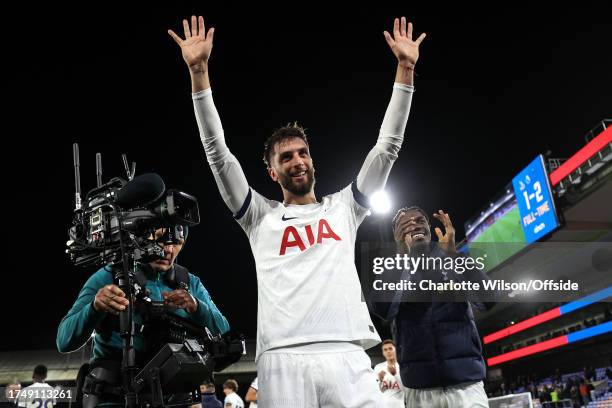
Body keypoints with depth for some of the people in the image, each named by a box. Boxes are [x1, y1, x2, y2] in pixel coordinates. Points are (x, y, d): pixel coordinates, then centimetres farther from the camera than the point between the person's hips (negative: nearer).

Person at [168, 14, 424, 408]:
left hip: (348, 357, 1)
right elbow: (217, 153, 9)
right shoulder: (261, 216, 15)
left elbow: (388, 147, 15)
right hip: (283, 360, -1)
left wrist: (405, 68, 10)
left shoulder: (343, 207, 19)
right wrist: (199, 71, 3)